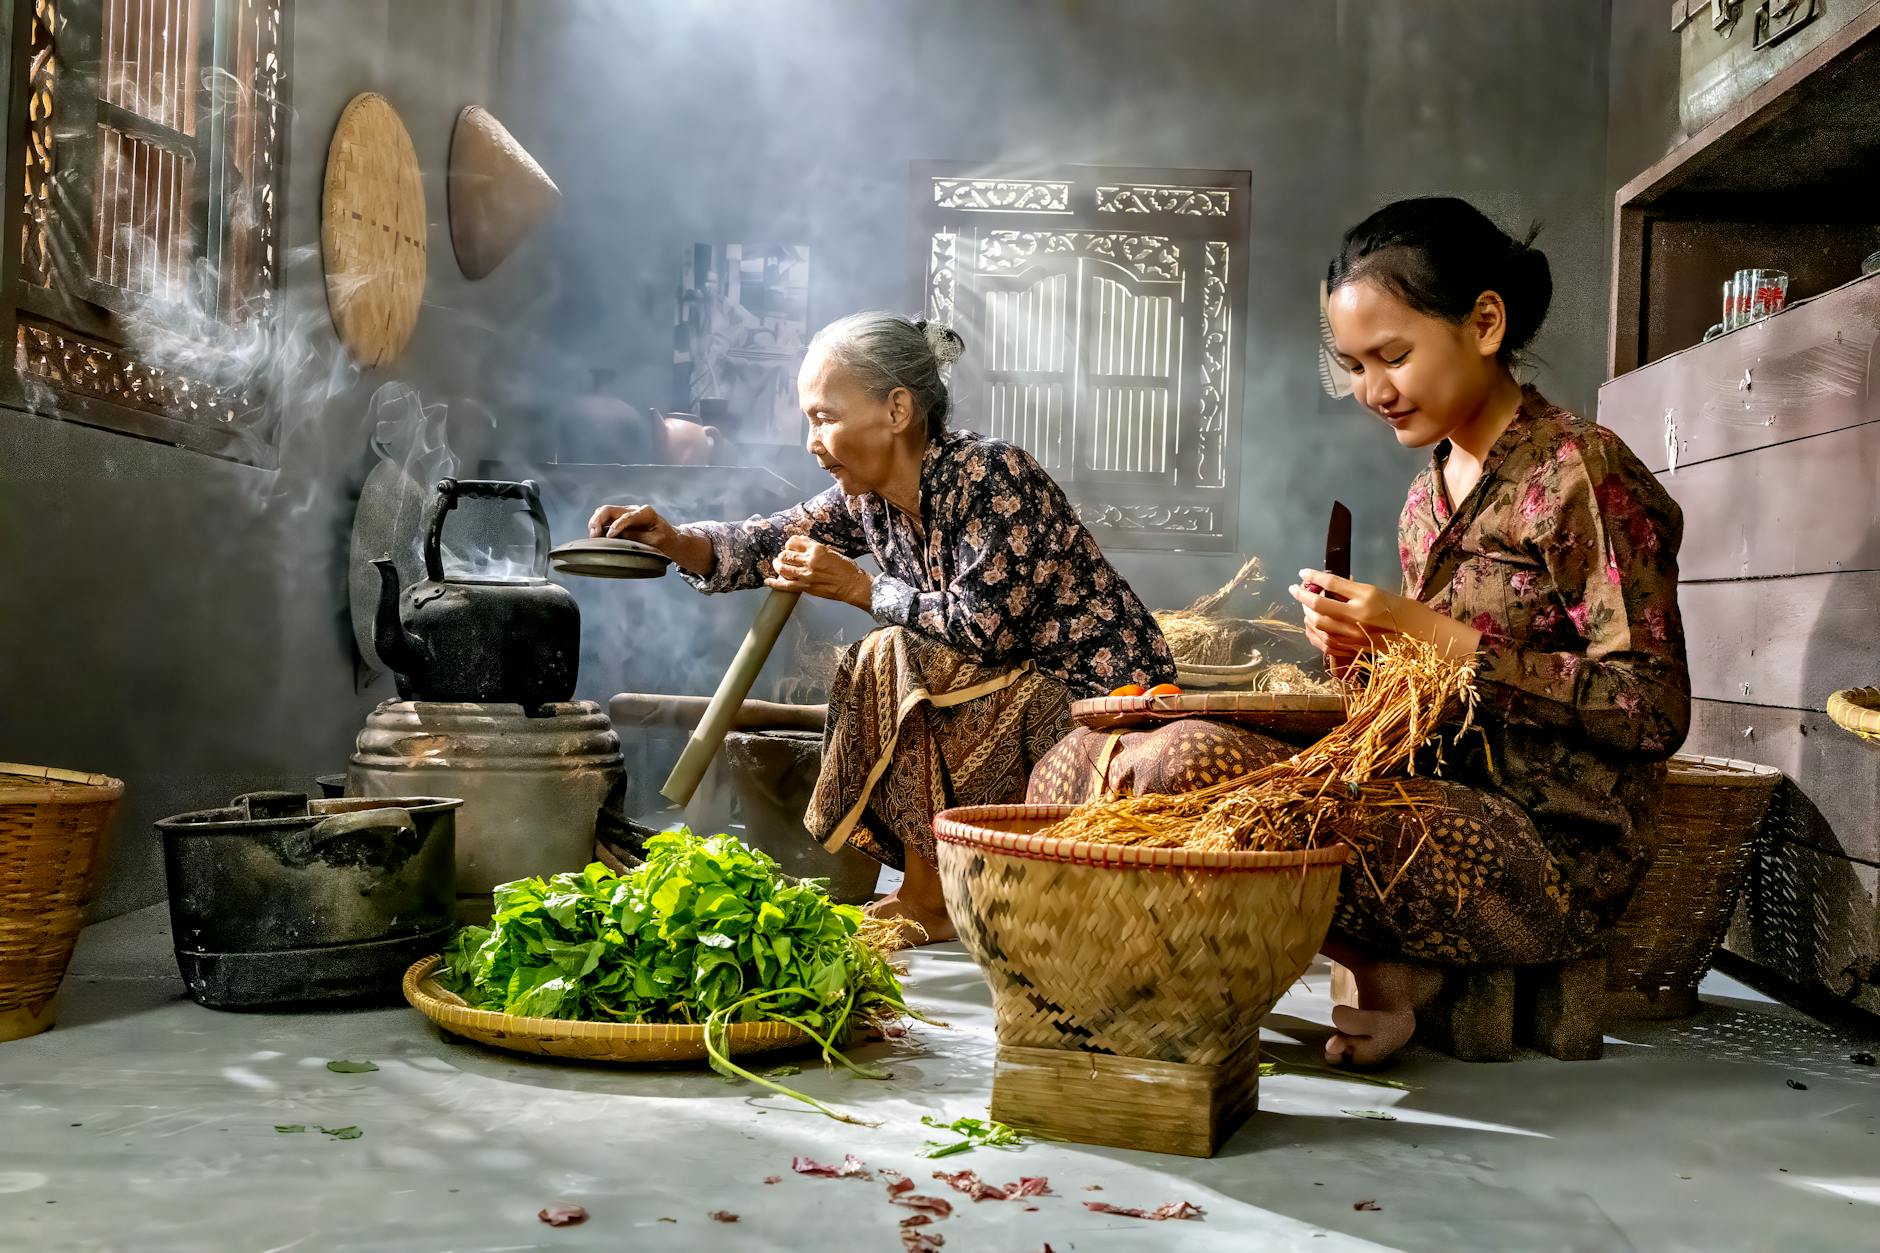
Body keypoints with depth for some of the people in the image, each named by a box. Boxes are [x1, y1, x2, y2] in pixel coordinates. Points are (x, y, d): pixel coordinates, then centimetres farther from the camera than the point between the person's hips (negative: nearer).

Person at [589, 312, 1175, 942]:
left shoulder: (992, 476, -22)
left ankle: (929, 902, -10)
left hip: (1102, 697, -9)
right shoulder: (867, 495, 2)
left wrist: (856, 587, -18)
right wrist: (673, 541, -11)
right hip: (1012, 688, 9)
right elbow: (768, 541, 7)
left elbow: (985, 627, -27)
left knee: (894, 660, -21)